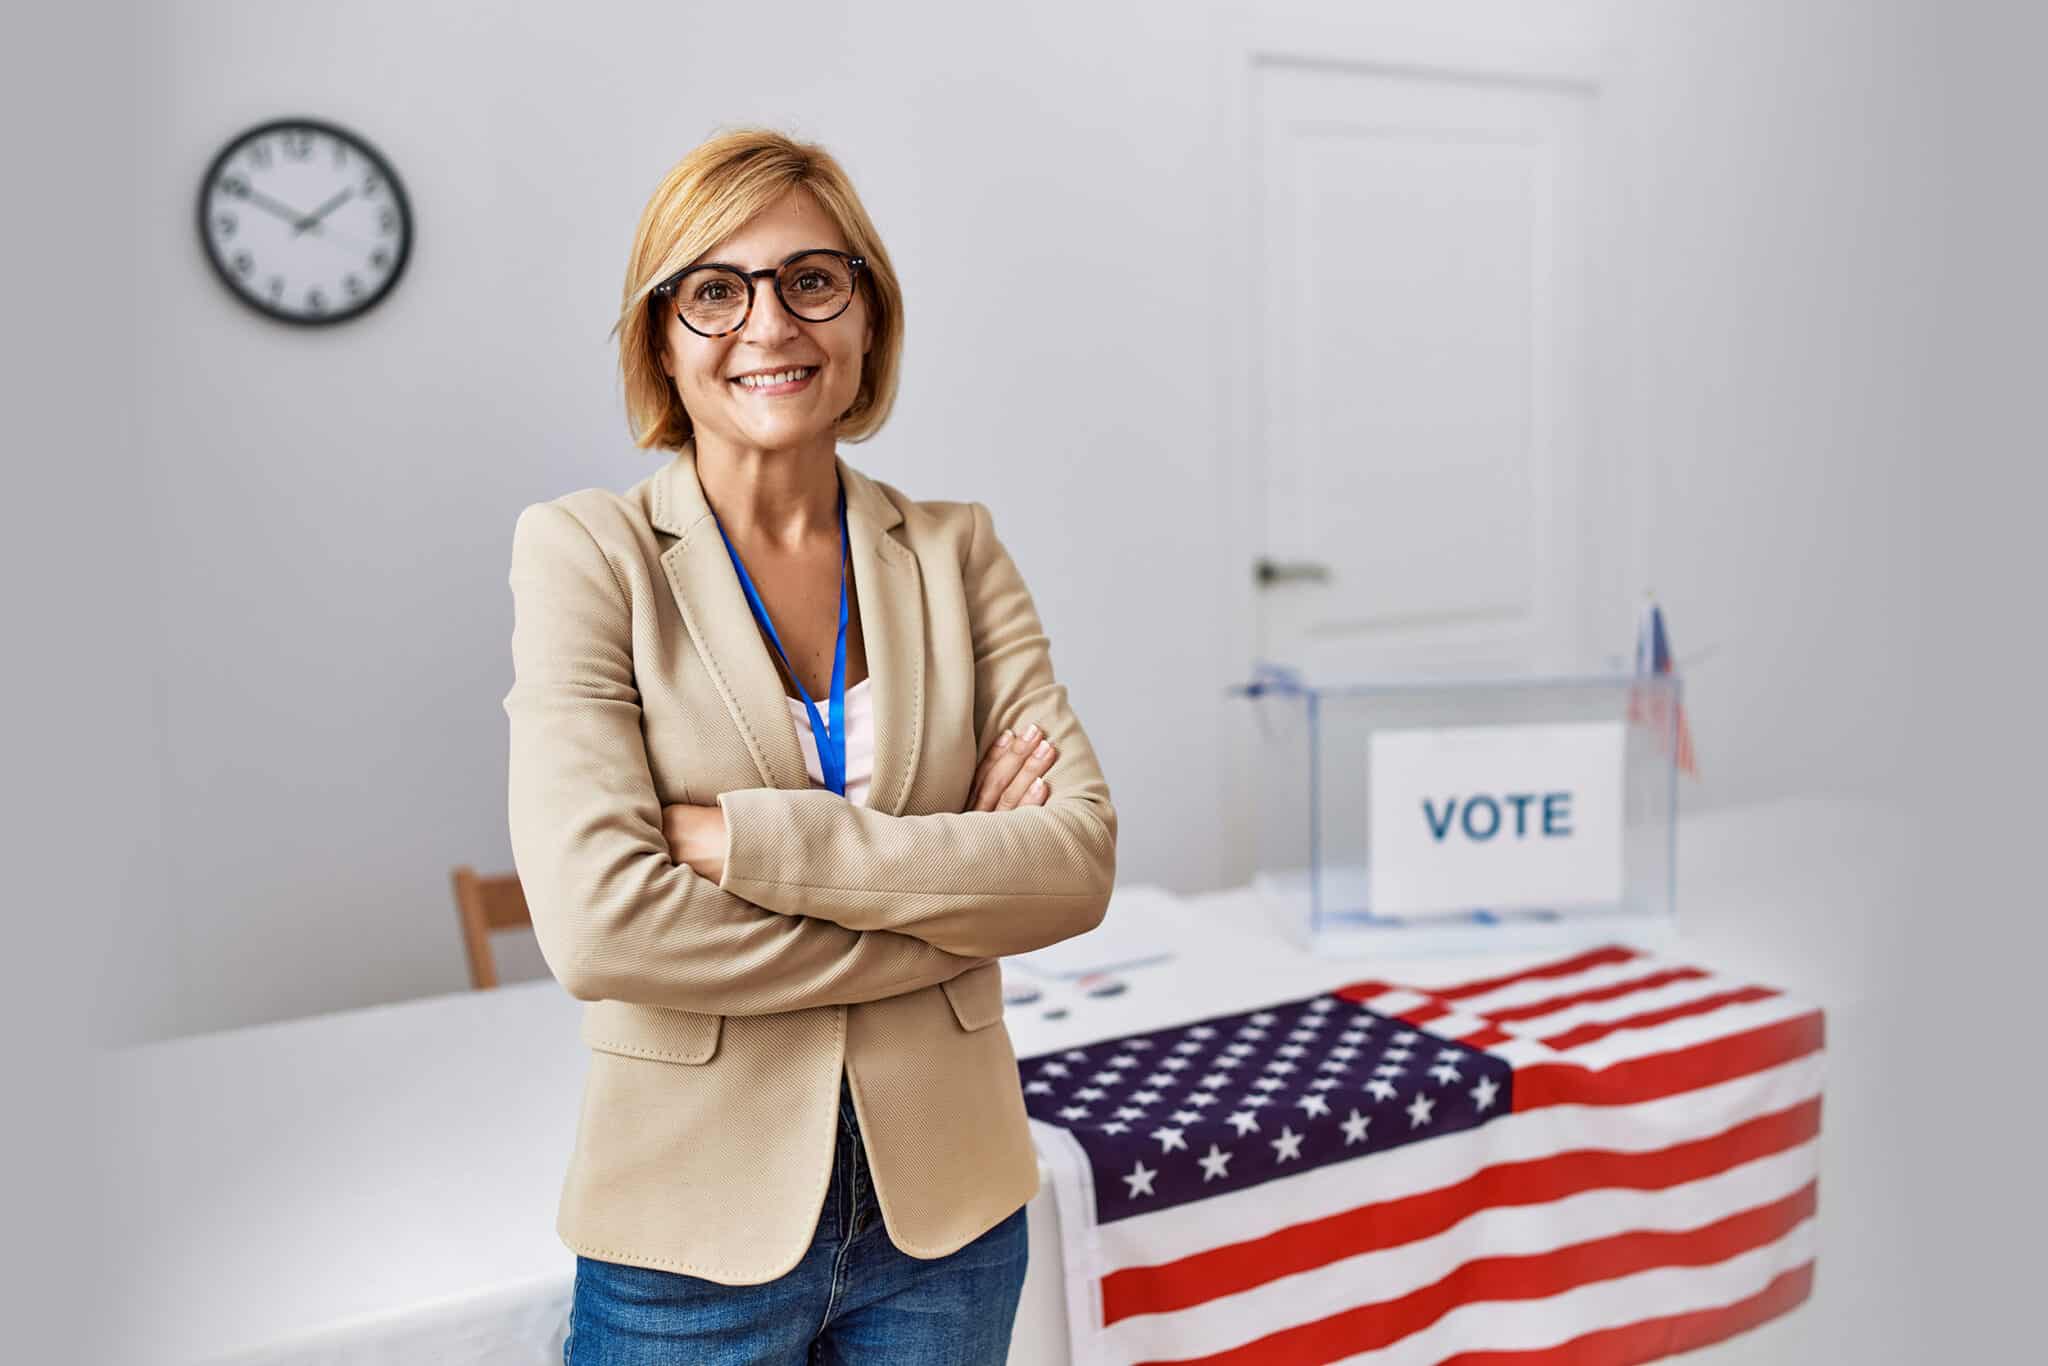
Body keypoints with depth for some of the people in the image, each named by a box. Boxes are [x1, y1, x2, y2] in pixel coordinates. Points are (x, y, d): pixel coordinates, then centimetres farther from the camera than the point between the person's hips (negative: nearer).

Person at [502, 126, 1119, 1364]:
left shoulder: (956, 550, 0)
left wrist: (743, 836, -18)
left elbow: (1082, 859, -10)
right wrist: (948, 889, -15)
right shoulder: (587, 551, -8)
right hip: (699, 1222, -2)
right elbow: (599, 925, -19)